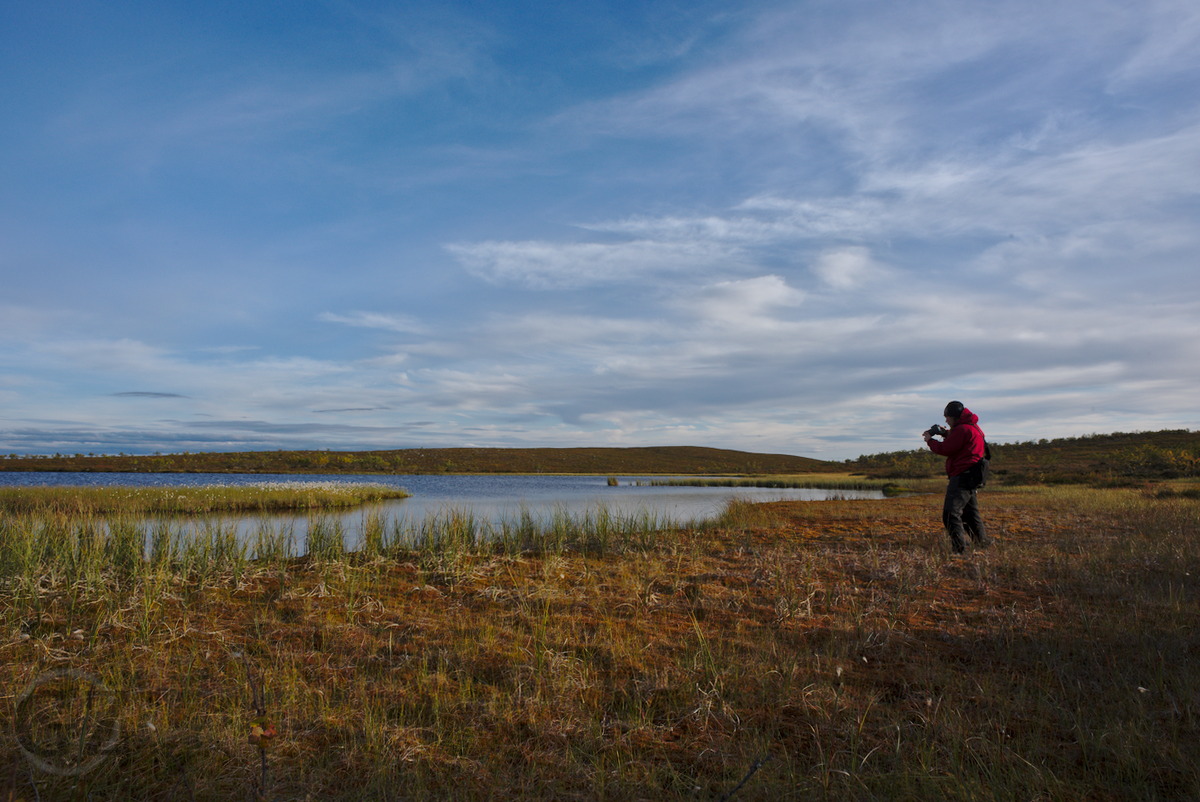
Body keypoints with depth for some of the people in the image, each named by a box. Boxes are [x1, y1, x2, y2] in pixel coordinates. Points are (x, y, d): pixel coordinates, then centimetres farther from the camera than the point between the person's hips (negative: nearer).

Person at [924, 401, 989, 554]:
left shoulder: (962, 429, -14)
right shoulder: (973, 427, 19)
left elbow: (945, 449, -14)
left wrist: (930, 440, 2)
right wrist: (946, 434, 13)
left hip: (962, 476, -11)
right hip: (971, 477, 11)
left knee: (951, 513, -15)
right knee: (971, 514, 19)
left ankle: (959, 549, -21)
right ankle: (983, 544, 24)